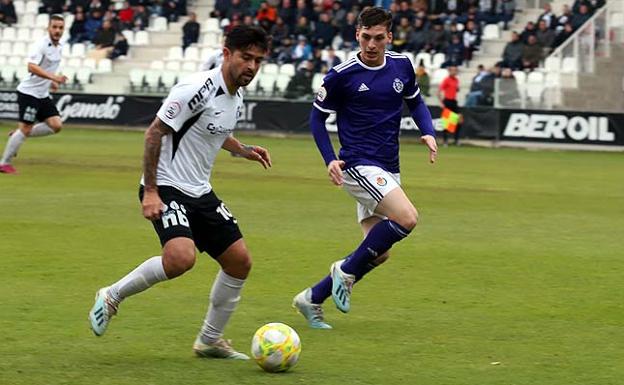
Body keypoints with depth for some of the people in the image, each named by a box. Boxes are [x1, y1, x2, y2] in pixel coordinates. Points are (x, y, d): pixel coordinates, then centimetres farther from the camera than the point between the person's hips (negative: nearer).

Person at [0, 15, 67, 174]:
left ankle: (18, 136, 12)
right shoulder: (42, 44, -17)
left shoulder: (59, 47, 8)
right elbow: (32, 66, -29)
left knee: (56, 125, -2)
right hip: (29, 92, -8)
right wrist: (53, 77, -36)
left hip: (43, 94, 8)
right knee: (25, 128, -9)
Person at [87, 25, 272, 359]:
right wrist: (150, 191, -21)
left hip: (200, 193, 9)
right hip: (166, 190, -9)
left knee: (240, 261, 6)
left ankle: (210, 340, 21)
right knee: (181, 257, -30)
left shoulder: (236, 98, 9)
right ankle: (112, 296, -6)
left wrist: (243, 150, 11)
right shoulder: (197, 89, -19)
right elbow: (155, 132, -18)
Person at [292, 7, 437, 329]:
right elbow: (317, 117, 2)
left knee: (378, 253, 6)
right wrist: (330, 160, -10)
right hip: (359, 166, -7)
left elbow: (415, 102, 22)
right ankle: (347, 271, -9)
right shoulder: (342, 75, -9)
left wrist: (428, 132, 3)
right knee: (407, 218, -27)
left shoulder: (402, 65, 4)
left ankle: (312, 299, 18)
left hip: (387, 170, 7)